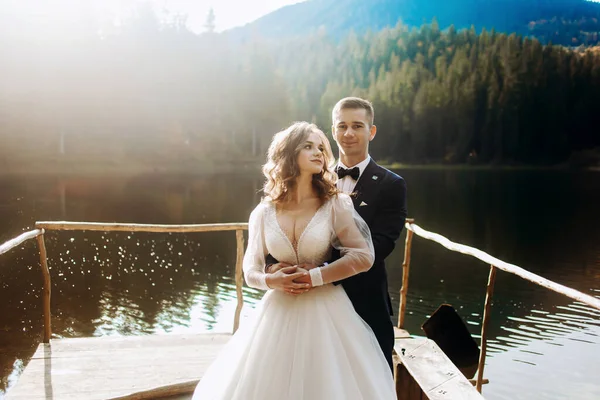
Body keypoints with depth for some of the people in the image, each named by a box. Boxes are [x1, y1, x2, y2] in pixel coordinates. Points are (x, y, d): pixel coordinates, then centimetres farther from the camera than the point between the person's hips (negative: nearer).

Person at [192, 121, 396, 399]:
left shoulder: (335, 204, -4)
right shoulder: (264, 213, 1)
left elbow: (363, 256, -10)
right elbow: (250, 270, 5)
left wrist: (314, 277, -15)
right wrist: (270, 281, -16)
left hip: (326, 315, -1)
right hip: (277, 315, 2)